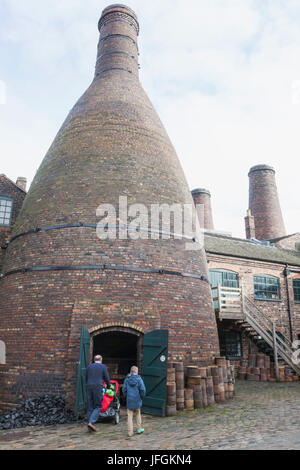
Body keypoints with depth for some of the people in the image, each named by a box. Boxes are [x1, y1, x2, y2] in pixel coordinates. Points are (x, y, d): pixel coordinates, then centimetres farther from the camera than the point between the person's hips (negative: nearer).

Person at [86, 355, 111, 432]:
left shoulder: (89, 367, 15)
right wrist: (108, 387, 23)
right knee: (98, 406, 3)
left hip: (89, 387, 4)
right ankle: (91, 422, -14)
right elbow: (107, 379, 6)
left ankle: (90, 427, 10)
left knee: (90, 407, 9)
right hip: (98, 387, -4)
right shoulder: (103, 367, 4)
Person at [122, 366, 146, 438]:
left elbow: (124, 389, 1)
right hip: (137, 400, -1)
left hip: (129, 400, 1)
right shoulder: (139, 379, -8)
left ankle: (130, 432, 6)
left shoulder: (127, 379, -1)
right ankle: (139, 429, 26)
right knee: (138, 414, 19)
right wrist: (142, 397, 4)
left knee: (130, 416, 7)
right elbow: (142, 389, -11)